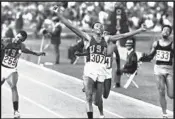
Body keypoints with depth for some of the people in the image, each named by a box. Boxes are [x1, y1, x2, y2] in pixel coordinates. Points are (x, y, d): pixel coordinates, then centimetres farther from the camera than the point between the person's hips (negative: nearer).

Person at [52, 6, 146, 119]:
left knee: (98, 99, 10)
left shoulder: (106, 39, 14)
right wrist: (59, 14, -13)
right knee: (89, 98, -12)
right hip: (89, 71, -2)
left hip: (101, 72, 3)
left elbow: (123, 35, 18)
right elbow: (71, 27, -4)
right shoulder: (88, 38, 4)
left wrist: (139, 30, 20)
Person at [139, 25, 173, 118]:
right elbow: (150, 57, 15)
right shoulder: (156, 44, 7)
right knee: (161, 93, 0)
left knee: (171, 95, -8)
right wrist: (144, 57, -4)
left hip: (169, 70, -2)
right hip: (158, 69, 2)